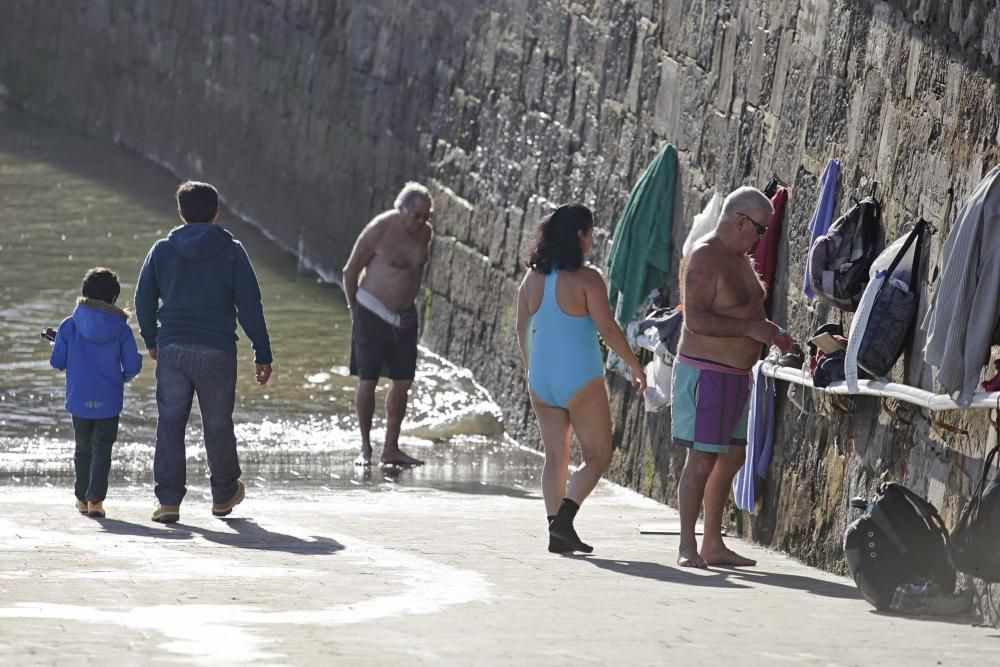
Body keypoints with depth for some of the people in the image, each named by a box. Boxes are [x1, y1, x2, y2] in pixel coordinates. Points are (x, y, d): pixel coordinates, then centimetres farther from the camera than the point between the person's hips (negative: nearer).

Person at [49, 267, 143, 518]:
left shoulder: (69, 326, -5)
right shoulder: (121, 329, -6)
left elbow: (57, 362, -2)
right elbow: (133, 366, -4)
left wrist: (57, 343, 19)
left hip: (79, 400, 2)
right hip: (109, 401, -2)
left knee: (83, 448, 17)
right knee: (102, 448, 2)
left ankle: (82, 498, 25)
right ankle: (95, 499, -11)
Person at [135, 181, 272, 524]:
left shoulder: (162, 250, 4)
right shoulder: (232, 252, -1)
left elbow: (144, 300, 10)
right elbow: (250, 306, -4)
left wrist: (151, 340, 25)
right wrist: (262, 354, 0)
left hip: (172, 350, 1)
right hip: (217, 352, -1)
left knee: (170, 423, 3)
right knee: (218, 424, 11)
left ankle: (168, 499, -4)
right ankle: (224, 494, 27)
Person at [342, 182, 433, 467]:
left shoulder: (425, 233, 2)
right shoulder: (380, 229, -15)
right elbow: (351, 271, -6)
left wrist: (407, 303, 17)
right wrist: (354, 310, 0)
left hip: (404, 316, 6)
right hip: (372, 313, -6)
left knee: (402, 382, 5)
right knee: (367, 381, -4)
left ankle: (391, 449, 12)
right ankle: (365, 449, 5)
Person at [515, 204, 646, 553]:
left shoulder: (533, 279, 4)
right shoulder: (586, 279, -13)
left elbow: (522, 330, 11)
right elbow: (608, 329, -14)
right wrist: (634, 365, -1)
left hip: (541, 380, 6)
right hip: (580, 379, -6)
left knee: (555, 456, 12)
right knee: (597, 456, 4)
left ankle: (557, 531, 6)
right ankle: (564, 516, -15)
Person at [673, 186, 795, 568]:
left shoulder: (740, 258, 16)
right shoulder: (704, 257, -15)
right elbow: (696, 319, -23)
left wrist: (771, 333, 11)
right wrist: (751, 328, -23)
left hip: (736, 374, 10)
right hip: (706, 373, -10)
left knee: (732, 457, 12)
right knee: (702, 460, -9)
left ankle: (713, 544, 19)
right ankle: (687, 547, -6)